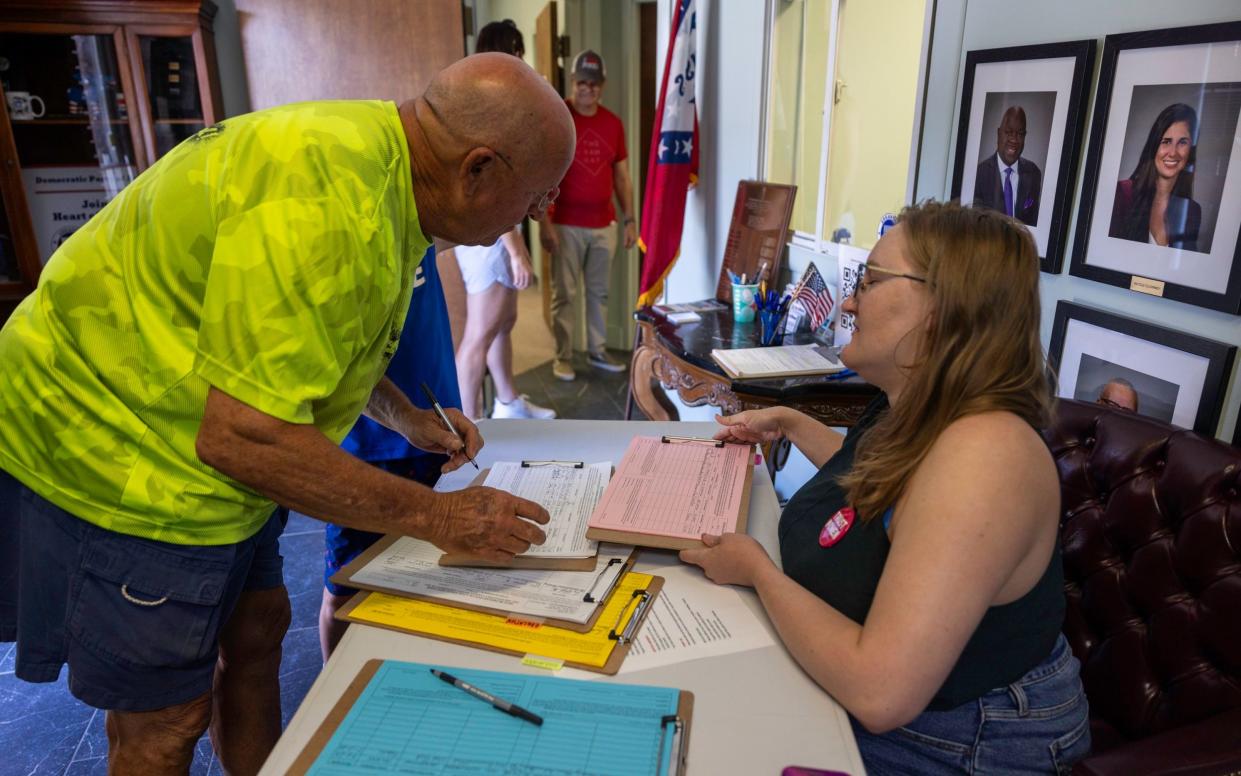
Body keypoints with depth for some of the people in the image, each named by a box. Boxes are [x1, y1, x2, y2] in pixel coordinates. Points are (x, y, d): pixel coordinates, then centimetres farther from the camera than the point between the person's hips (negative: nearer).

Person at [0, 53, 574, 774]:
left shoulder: (377, 157, 1)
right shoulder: (324, 205, -32)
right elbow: (241, 435, -32)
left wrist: (410, 420, 8)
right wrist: (435, 515, -25)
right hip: (111, 454, -9)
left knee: (256, 632, 19)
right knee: (166, 717, 5)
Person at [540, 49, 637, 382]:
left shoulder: (613, 123, 7)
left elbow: (621, 177, 12)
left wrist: (630, 219, 8)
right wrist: (545, 222, -14)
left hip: (603, 224, 5)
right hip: (566, 225, -4)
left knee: (599, 291, 13)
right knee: (564, 293, 2)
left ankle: (597, 351, 26)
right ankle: (563, 357, 14)